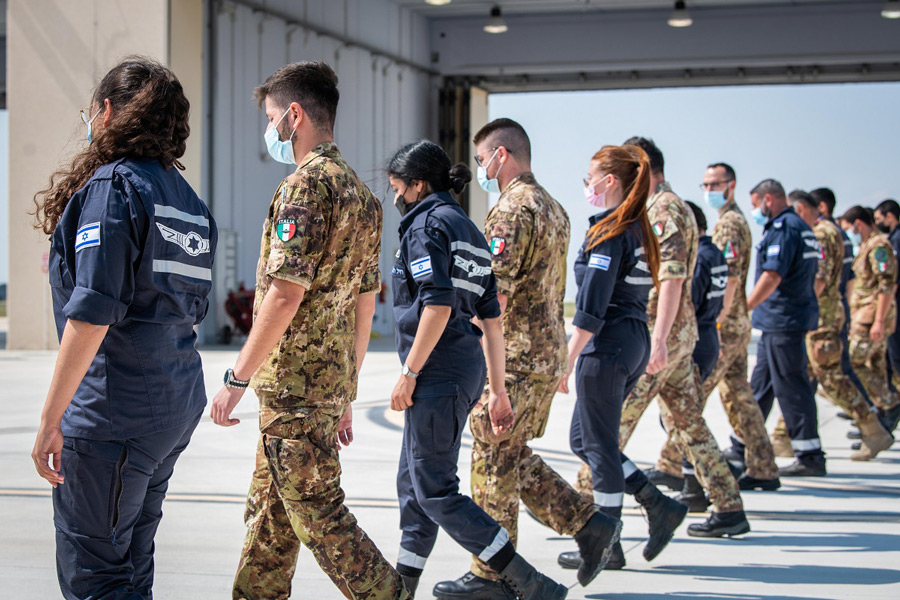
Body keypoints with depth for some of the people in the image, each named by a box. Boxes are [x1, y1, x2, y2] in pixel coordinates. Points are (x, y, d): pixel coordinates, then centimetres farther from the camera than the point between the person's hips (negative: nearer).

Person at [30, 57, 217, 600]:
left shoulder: (113, 184, -11)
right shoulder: (187, 198, 15)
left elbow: (92, 313, -19)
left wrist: (51, 419, -17)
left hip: (115, 412, -9)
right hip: (178, 403, 9)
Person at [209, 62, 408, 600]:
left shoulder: (306, 184, -14)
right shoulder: (361, 192, 14)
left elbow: (285, 294, -21)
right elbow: (365, 304, 17)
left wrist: (237, 378, -16)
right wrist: (346, 395, 21)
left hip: (295, 387, -9)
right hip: (332, 382, 9)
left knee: (318, 514, -4)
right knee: (270, 512, 16)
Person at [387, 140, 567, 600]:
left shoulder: (428, 223, -8)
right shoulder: (469, 231, 19)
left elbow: (438, 306, -20)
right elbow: (490, 318, 17)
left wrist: (409, 373, -17)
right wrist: (497, 389, 18)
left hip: (440, 372, -10)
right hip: (468, 369, 10)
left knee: (435, 492, -7)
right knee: (413, 482, 16)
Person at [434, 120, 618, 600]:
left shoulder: (511, 210, -16)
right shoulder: (552, 208, 17)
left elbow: (495, 293, -22)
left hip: (515, 358, -10)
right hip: (547, 354, 10)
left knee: (494, 462, -1)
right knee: (515, 459, 18)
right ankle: (588, 524, 13)